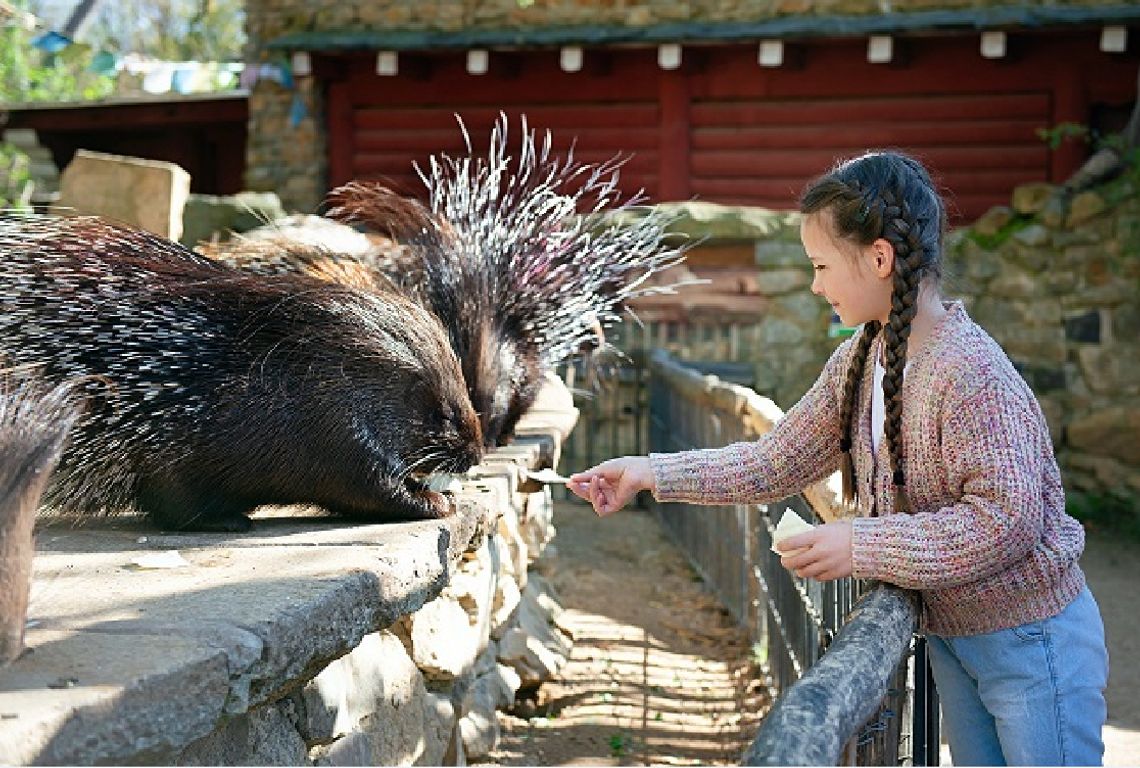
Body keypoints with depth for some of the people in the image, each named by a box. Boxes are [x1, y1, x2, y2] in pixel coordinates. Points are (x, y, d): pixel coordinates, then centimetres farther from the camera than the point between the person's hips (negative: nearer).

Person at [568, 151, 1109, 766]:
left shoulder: (969, 371, -27)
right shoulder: (860, 358, 0)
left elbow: (1008, 519, -31)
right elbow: (774, 464, 4)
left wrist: (860, 545, -29)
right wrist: (655, 473, -4)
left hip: (1030, 640, -8)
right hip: (951, 634, 8)